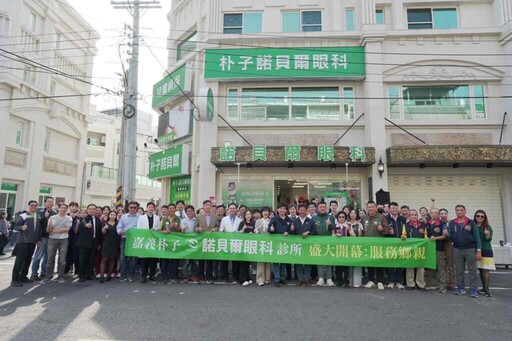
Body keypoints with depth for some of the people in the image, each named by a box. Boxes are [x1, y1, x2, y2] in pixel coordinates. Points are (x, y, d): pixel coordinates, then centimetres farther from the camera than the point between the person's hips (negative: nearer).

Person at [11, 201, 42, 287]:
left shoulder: (38, 217, 12)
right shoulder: (22, 216, -6)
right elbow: (16, 226, -11)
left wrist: (40, 239, 16)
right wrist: (21, 227, -31)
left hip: (32, 242, 6)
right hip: (22, 241, -6)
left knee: (28, 260, 10)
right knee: (19, 260, -5)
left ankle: (23, 277, 20)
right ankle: (15, 279, 1)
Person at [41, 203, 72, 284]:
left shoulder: (69, 218, 1)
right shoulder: (52, 218, 4)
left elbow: (67, 229, -9)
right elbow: (48, 230, 1)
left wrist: (54, 231, -7)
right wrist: (49, 226, -21)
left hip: (63, 240, -1)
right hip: (52, 240, 1)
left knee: (62, 260, 3)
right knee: (50, 259, 3)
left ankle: (60, 277, 12)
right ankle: (48, 277, 12)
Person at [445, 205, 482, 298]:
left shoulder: (471, 223, 1)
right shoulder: (452, 223, 6)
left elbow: (477, 237, -2)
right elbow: (451, 237, 8)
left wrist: (479, 251, -8)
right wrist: (447, 235, -15)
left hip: (470, 249, -2)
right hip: (457, 250, 2)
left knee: (472, 270, 1)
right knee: (459, 270, 7)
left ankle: (473, 290, 7)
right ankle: (461, 288, 17)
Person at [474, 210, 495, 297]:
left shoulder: (487, 227, -3)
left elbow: (489, 239, -8)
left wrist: (487, 235, -30)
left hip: (486, 251, -4)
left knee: (485, 270, -6)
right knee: (480, 270, 9)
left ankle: (486, 289, -1)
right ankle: (484, 288, 17)